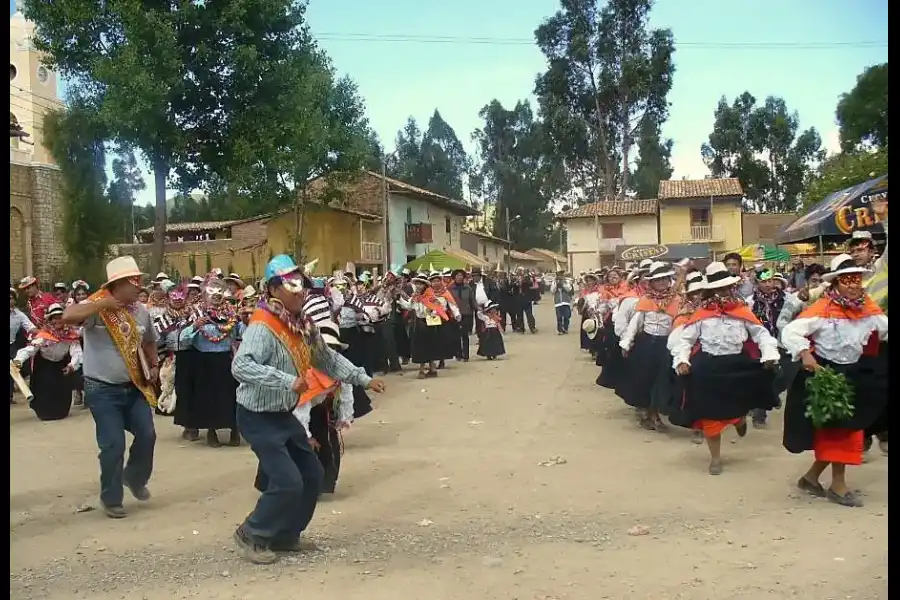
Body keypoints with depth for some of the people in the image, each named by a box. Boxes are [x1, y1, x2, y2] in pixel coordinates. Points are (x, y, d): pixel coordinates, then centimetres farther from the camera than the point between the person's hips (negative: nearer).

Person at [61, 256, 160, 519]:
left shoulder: (141, 311, 5)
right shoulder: (96, 308, -13)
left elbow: (149, 342, 22)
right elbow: (67, 316, -34)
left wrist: (154, 366, 9)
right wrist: (102, 304, -28)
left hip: (134, 387, 6)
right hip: (102, 390, -5)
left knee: (147, 434, 5)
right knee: (113, 445, -3)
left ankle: (134, 478, 33)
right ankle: (111, 499, 17)